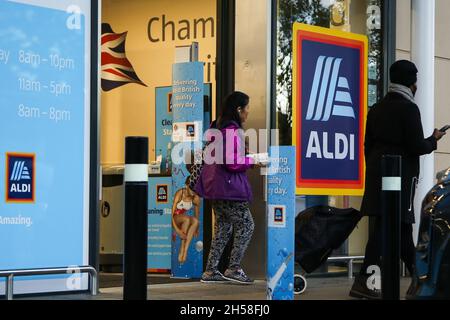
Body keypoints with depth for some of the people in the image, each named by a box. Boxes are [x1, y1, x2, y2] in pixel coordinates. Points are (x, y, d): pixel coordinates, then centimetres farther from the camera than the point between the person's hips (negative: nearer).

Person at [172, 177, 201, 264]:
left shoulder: (196, 198, -9)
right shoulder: (179, 194, -23)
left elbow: (197, 215, 7)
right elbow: (171, 212, -26)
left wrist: (196, 229, 8)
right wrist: (176, 229, -35)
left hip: (183, 219, 4)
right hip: (174, 218, -4)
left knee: (195, 221, -29)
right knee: (187, 219, -36)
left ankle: (185, 250, -29)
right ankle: (181, 250, -31)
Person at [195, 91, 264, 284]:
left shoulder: (219, 127, 13)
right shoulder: (232, 130, -17)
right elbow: (231, 162, -21)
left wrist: (247, 160, 17)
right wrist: (252, 161, -8)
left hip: (216, 186, 10)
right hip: (229, 186, -10)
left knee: (223, 227, 14)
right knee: (246, 225, 0)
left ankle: (210, 271, 15)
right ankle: (233, 268, 1)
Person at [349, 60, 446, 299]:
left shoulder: (377, 109, 12)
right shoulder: (408, 108, -10)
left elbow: (368, 145, 15)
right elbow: (417, 146, -14)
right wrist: (434, 139, 4)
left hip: (377, 174, 8)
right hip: (401, 175, -8)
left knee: (402, 225, 16)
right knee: (384, 227, -8)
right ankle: (363, 282, -12)